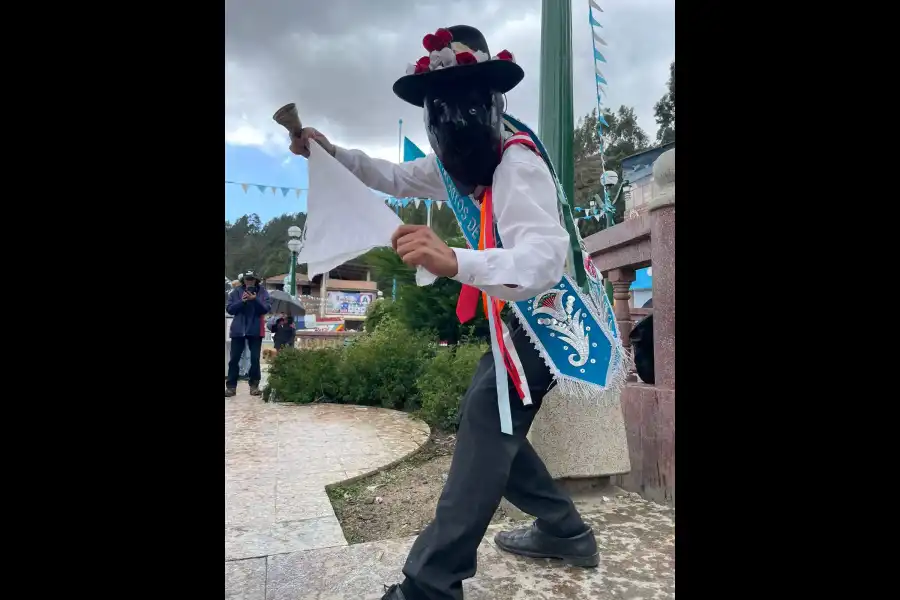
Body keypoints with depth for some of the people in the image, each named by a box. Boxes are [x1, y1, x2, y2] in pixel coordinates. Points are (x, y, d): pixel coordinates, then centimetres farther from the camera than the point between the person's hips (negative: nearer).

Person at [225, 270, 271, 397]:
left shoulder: (262, 292, 2)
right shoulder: (236, 292, 5)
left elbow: (266, 308, -8)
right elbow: (229, 309, -1)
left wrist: (255, 300, -22)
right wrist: (242, 301, -15)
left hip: (255, 330, -1)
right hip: (238, 329, 1)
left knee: (255, 358, 2)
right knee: (234, 358, 1)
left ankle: (254, 385, 10)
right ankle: (231, 386, 6)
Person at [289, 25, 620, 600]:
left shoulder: (517, 161, -23)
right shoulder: (462, 159, 7)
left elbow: (545, 258, -37)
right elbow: (397, 178, 21)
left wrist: (454, 261, -53)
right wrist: (332, 151, 11)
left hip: (542, 319, -10)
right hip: (519, 315, 10)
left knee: (485, 433, -14)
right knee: (490, 426, 12)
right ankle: (565, 531, 25)